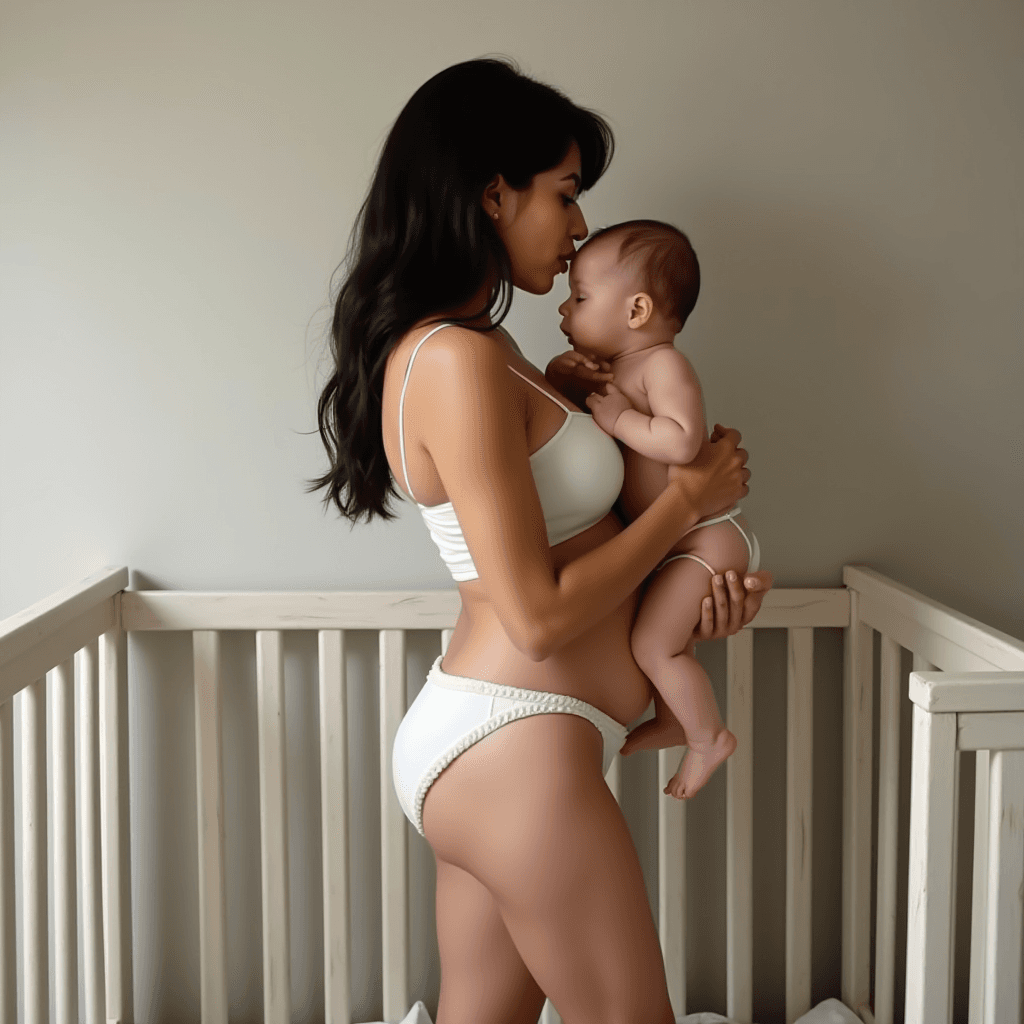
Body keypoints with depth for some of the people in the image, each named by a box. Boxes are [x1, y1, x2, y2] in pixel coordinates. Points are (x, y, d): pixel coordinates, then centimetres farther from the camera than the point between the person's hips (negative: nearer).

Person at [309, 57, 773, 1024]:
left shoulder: (467, 347, 11)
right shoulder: (460, 361, -20)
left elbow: (558, 535, 17)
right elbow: (540, 618, -21)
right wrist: (687, 501, -8)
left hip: (464, 729, 9)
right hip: (517, 749, -9)